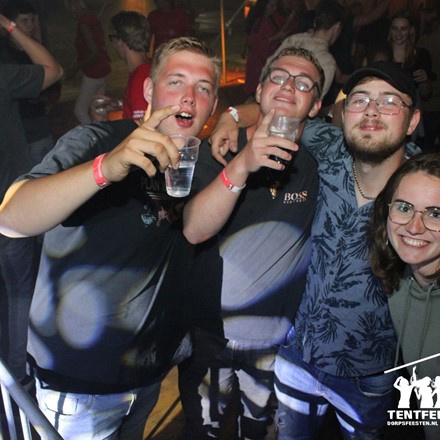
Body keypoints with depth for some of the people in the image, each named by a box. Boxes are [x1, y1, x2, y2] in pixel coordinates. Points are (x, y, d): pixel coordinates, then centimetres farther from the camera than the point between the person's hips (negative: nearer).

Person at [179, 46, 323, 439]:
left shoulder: (319, 159, -6)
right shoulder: (219, 152, -10)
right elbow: (194, 230, -26)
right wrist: (242, 165, -37)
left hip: (279, 337, 1)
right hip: (210, 331, -1)